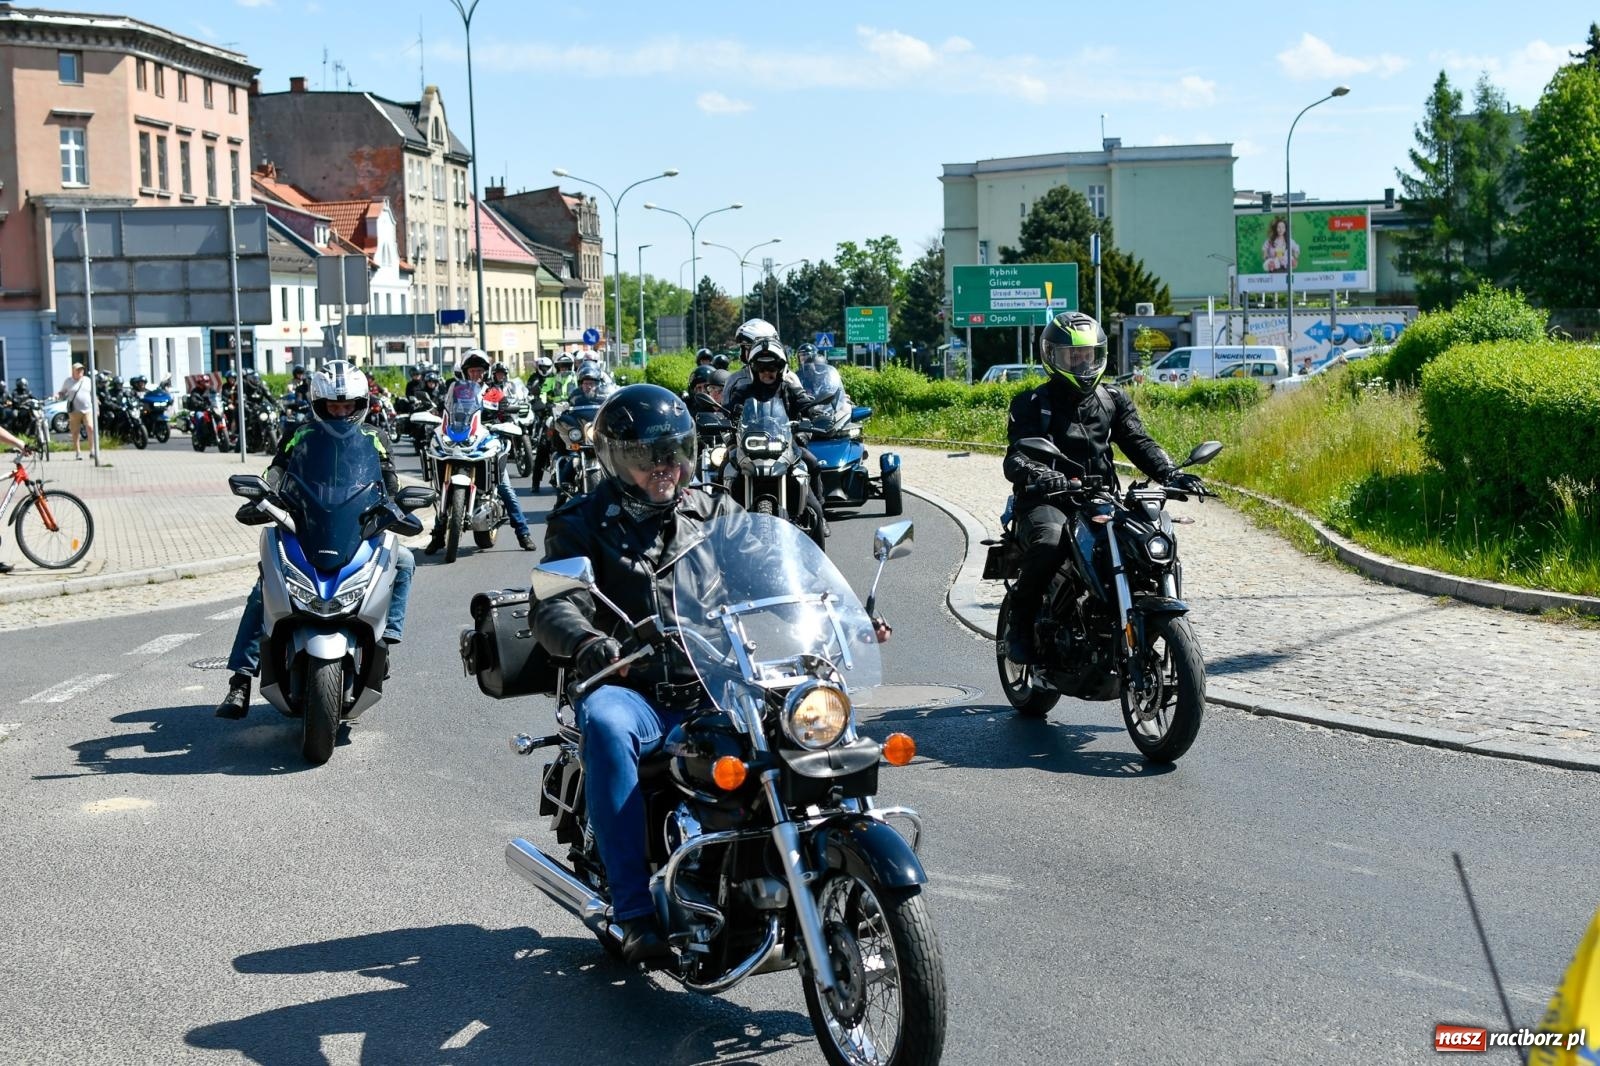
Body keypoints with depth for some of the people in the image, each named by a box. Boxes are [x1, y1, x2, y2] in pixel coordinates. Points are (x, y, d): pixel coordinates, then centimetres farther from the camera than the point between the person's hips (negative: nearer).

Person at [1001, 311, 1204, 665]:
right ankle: (1020, 626, -18)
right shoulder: (1031, 404, 5)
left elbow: (1139, 443, 7)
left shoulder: (1114, 400, 19)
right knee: (1048, 542, -38)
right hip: (1048, 502, -4)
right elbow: (1015, 458, -9)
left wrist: (1171, 473, -14)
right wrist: (1038, 474, -34)